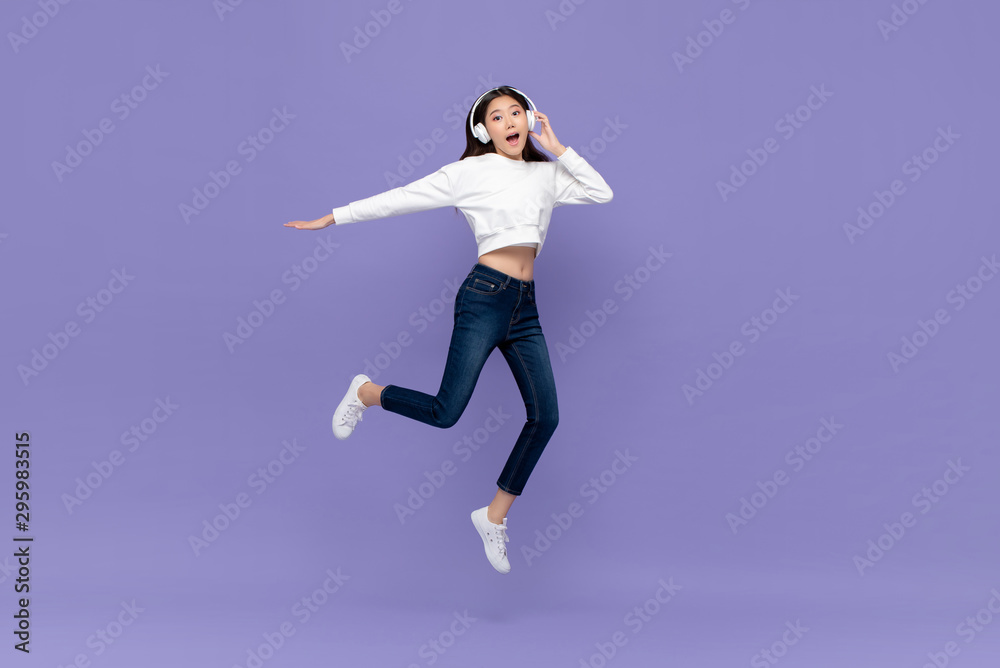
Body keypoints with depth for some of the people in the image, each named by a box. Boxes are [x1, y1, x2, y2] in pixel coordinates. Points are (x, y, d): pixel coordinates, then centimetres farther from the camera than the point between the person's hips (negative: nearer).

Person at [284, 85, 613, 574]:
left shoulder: (546, 174, 16)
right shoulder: (470, 171, 1)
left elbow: (601, 192, 12)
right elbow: (401, 198, 2)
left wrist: (557, 148, 8)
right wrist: (333, 218, 2)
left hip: (525, 306, 5)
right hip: (485, 296, -5)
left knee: (544, 416, -2)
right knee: (446, 413, -10)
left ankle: (494, 517, 13)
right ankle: (366, 393, 19)